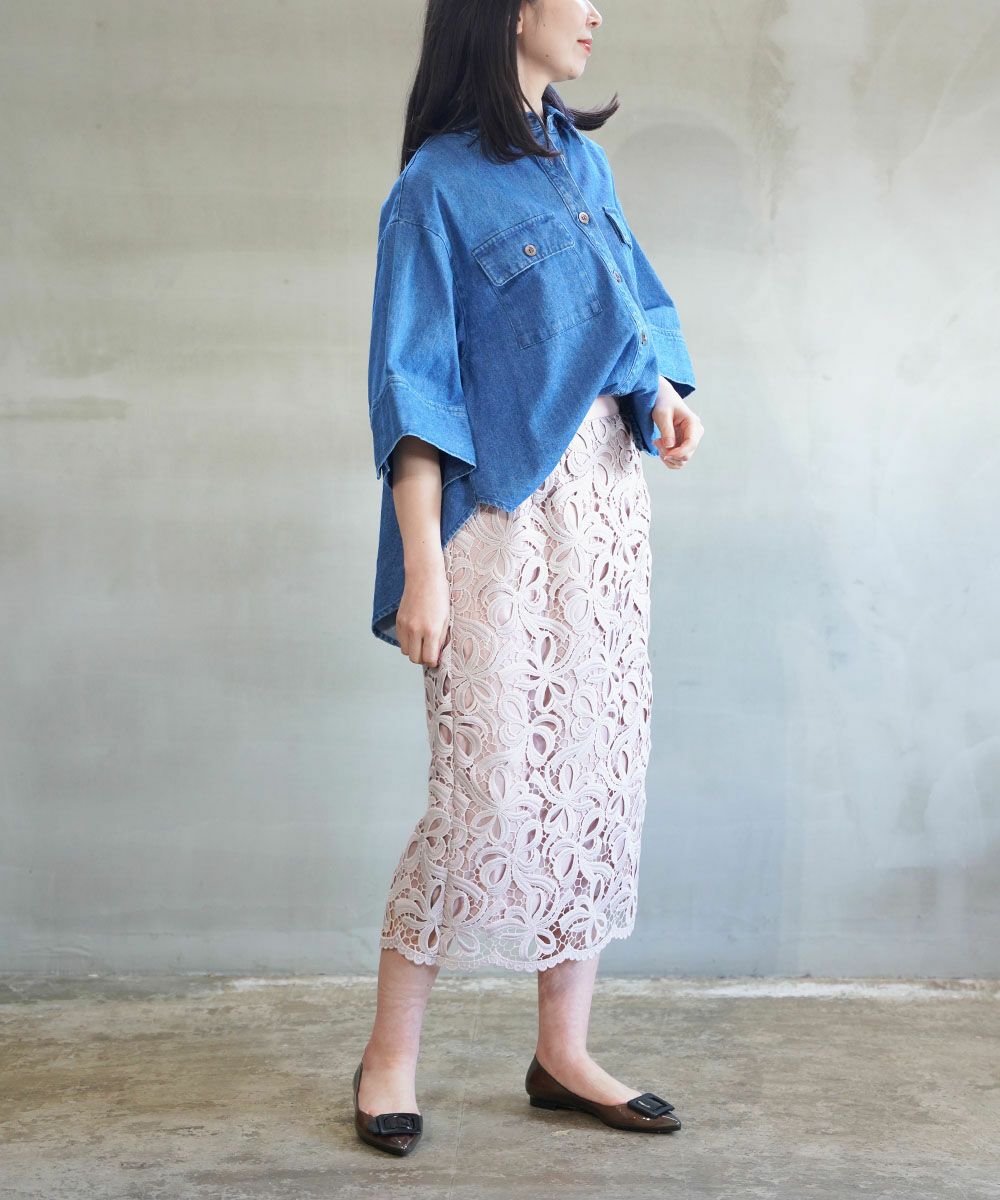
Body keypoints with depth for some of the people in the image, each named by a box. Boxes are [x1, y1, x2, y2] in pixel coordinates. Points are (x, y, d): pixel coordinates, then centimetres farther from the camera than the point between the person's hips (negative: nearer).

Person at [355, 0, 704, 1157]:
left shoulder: (582, 158, 14)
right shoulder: (437, 184, -7)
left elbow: (635, 296, 22)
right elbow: (413, 389, -11)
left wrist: (665, 389, 0)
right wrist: (421, 564, -17)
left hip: (606, 493, 7)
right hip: (500, 509, -7)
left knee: (598, 768, 6)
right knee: (489, 786, -7)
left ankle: (564, 1054, 16)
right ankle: (390, 1055, 11)